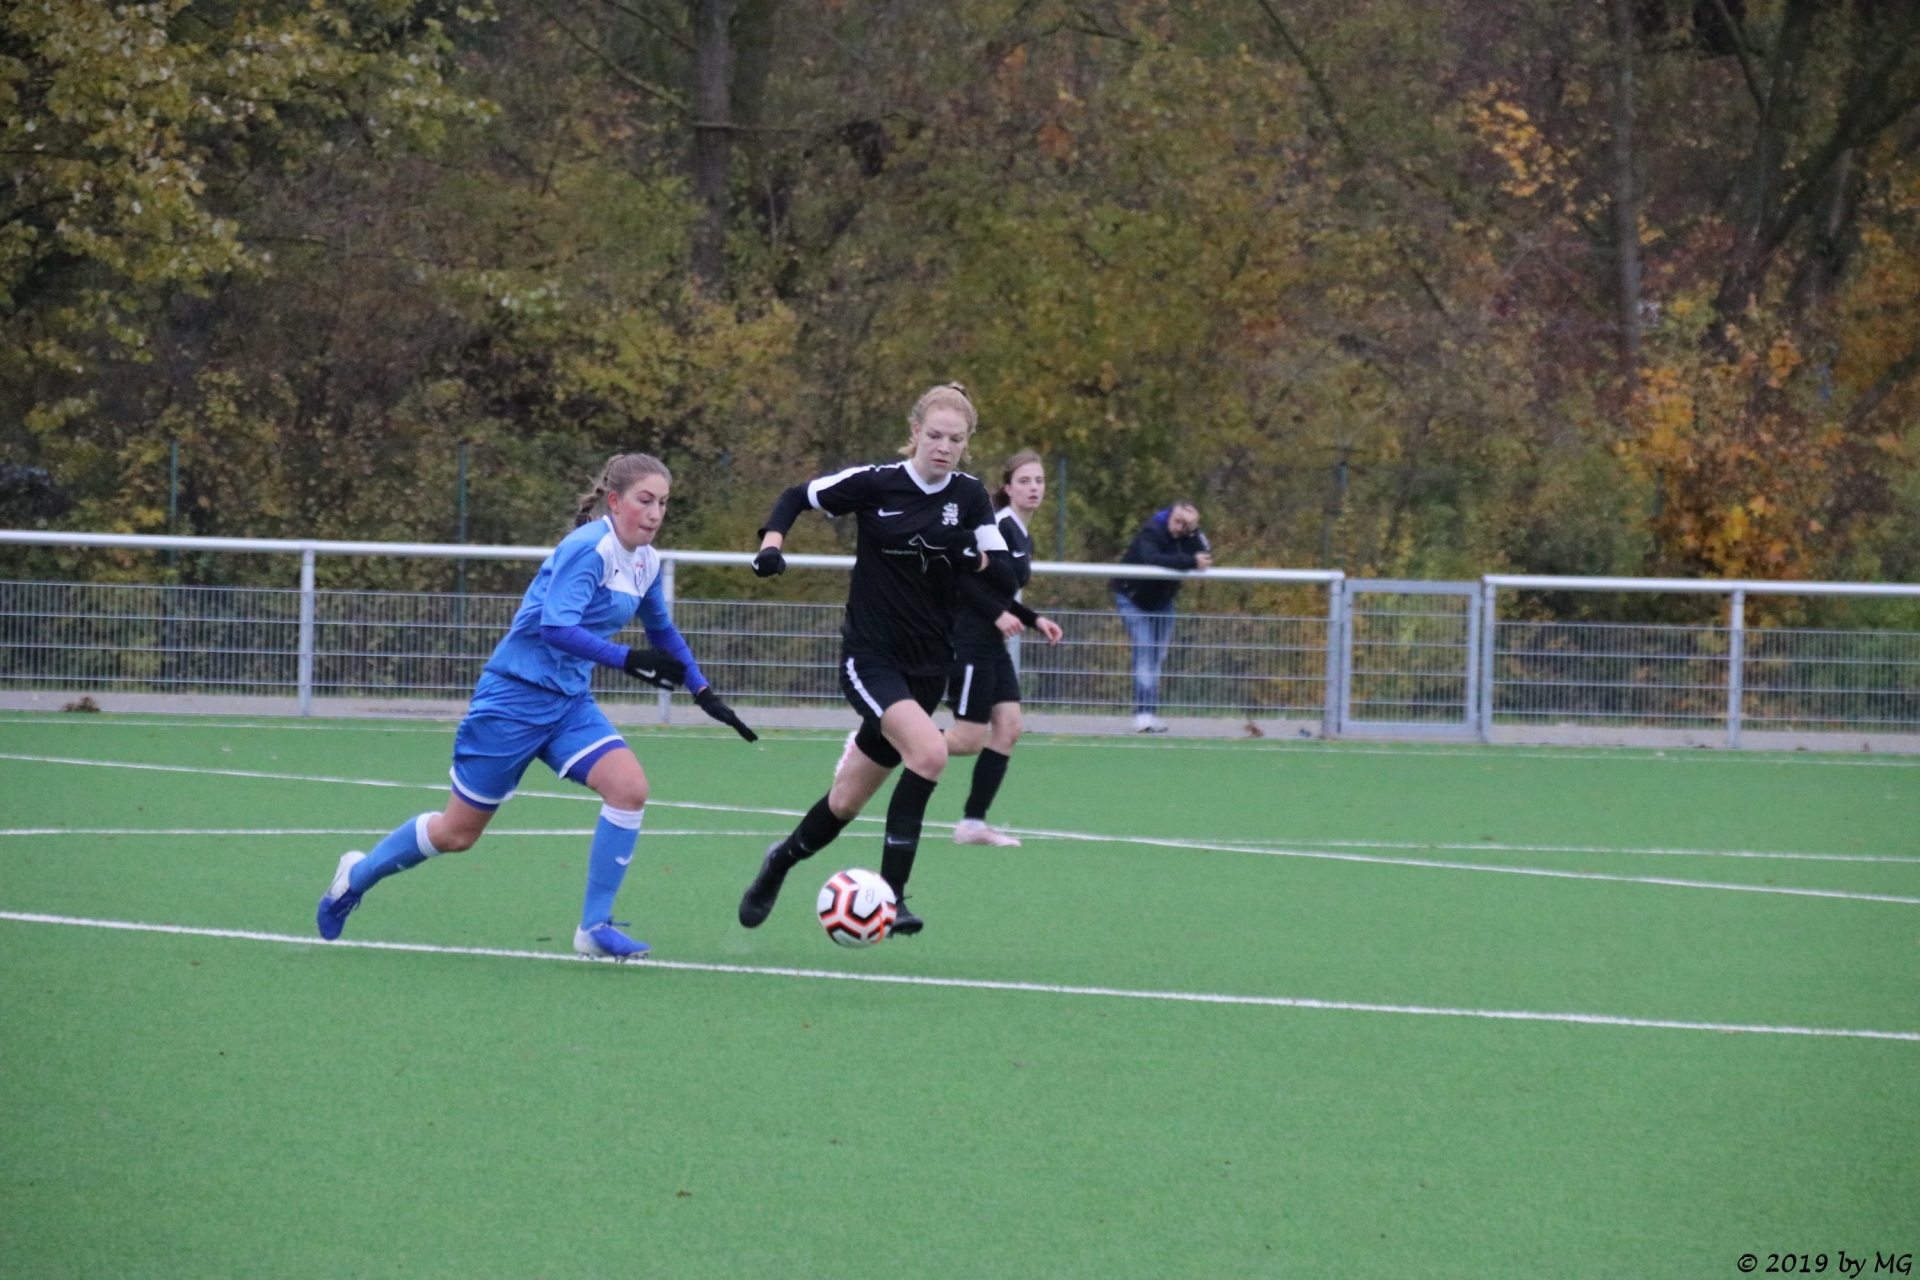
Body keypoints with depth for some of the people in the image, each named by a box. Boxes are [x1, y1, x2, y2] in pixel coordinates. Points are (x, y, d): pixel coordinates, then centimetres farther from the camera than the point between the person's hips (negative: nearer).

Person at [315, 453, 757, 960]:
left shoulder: (646, 562, 5)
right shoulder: (590, 549, -21)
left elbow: (662, 633, 24)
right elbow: (556, 627, -32)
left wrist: (704, 694, 22)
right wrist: (627, 660, -36)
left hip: (568, 702, 7)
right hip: (515, 694, -7)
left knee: (629, 787, -17)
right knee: (458, 831, 4)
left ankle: (594, 927, -8)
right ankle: (358, 875, 31)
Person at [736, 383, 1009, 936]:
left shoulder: (969, 496, 1)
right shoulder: (875, 483, -8)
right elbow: (797, 496, 4)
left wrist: (976, 557, -19)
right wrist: (772, 543, -12)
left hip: (927, 664, 4)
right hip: (869, 656, -4)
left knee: (847, 802, 9)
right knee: (929, 751, -29)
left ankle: (784, 858, 38)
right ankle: (891, 895, -23)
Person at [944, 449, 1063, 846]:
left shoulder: (1024, 539, 15)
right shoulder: (997, 527, -14)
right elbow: (960, 576, -19)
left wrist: (1035, 620, 12)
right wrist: (999, 615, -23)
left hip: (993, 647, 9)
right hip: (970, 643, -9)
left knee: (1008, 728, 0)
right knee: (970, 739, -9)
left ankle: (973, 823, 3)